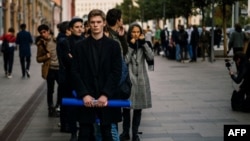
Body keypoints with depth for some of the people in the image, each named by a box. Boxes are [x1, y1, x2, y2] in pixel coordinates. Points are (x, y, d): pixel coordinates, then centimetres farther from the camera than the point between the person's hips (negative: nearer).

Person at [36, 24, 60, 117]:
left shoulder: (54, 40, 4)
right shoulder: (41, 44, -4)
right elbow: (38, 59, -2)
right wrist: (46, 56, -19)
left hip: (59, 68, 4)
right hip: (49, 69, -4)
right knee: (50, 89, 3)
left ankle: (58, 106, 27)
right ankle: (51, 109, 15)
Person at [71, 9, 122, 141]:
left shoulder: (113, 45, 4)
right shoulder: (80, 46, 6)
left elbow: (116, 72, -3)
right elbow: (75, 72, 1)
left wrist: (105, 95, -13)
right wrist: (84, 94, -12)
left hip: (106, 98, 0)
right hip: (86, 98, 0)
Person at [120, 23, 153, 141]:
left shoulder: (142, 45, 8)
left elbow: (151, 57, -9)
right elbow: (125, 61, -14)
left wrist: (144, 42, -11)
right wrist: (131, 46, -14)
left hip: (141, 79, 3)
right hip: (128, 79, -3)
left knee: (138, 108, 7)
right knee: (126, 107, 2)